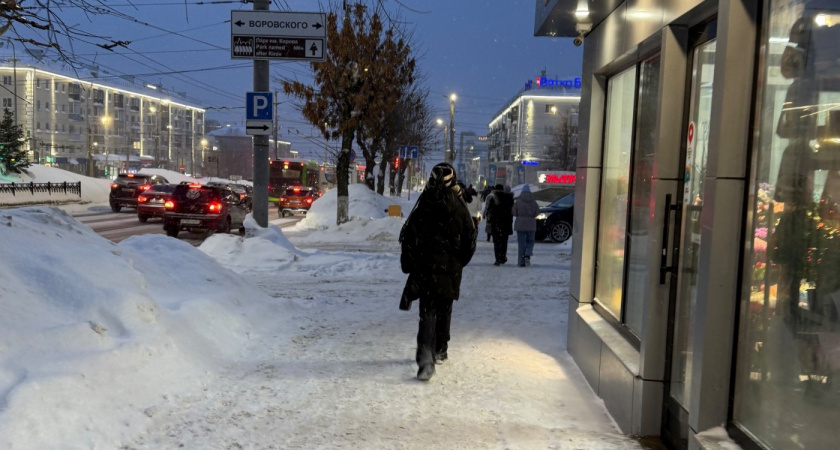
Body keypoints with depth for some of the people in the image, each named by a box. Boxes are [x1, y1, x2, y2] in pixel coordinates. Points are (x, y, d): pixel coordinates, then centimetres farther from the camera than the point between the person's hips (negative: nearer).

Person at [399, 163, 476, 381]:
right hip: (451, 269, 2)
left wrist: (408, 265, 6)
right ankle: (440, 351, 33)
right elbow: (470, 240, 3)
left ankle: (426, 360, -17)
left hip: (426, 268, -2)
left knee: (428, 313, -3)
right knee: (444, 310, 18)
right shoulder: (459, 207, -3)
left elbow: (408, 238, -6)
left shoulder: (423, 207, -9)